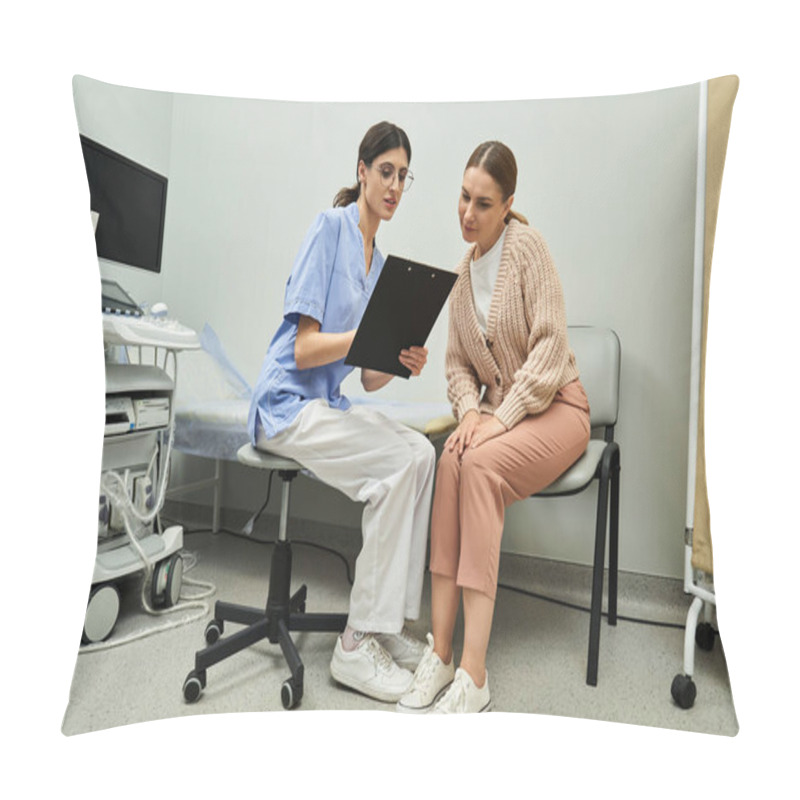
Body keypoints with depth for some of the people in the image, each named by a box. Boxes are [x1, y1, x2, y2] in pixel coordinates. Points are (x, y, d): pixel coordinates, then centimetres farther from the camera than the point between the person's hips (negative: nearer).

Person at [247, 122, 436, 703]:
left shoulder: (380, 261, 15)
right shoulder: (331, 227, -7)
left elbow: (371, 380, 11)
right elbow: (304, 349, -16)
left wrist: (400, 362, -9)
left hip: (329, 404, 7)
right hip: (287, 405, -7)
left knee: (422, 452, -13)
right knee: (404, 463, -22)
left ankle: (387, 624, -3)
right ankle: (356, 647, -10)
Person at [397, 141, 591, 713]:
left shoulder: (527, 245, -7)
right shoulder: (463, 270, 12)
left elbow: (550, 345, -15)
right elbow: (456, 362, 11)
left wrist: (500, 420, -21)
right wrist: (471, 412, -8)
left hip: (556, 406, -5)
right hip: (496, 411, 5)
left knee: (479, 464, -32)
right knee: (451, 462, -27)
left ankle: (473, 676, -27)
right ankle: (440, 653, -21)